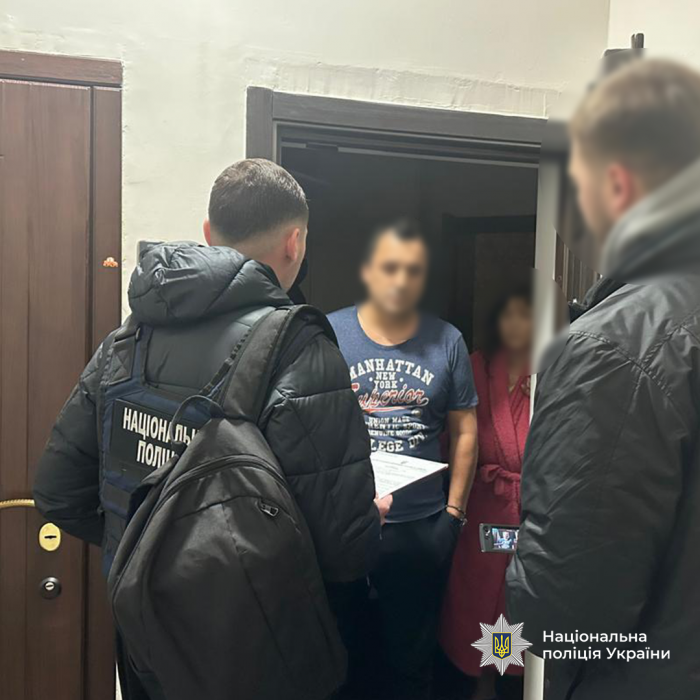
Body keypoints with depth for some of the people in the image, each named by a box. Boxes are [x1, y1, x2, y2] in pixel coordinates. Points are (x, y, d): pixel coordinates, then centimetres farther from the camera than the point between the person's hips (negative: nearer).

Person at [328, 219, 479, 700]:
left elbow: (464, 431, 5)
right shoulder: (329, 334, -3)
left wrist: (454, 511, 2)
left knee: (413, 658, 15)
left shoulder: (447, 341, 1)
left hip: (423, 527, 1)